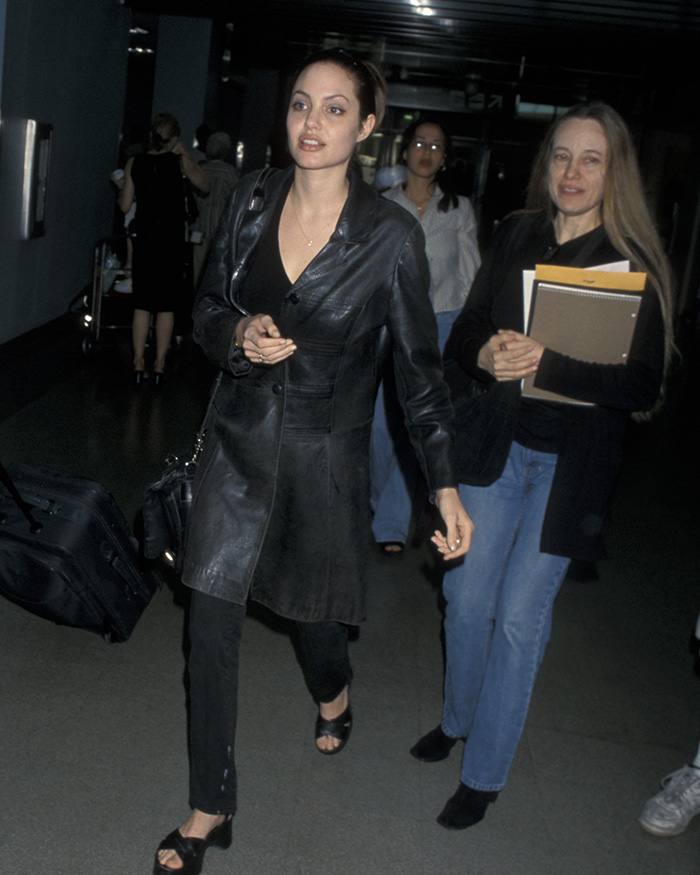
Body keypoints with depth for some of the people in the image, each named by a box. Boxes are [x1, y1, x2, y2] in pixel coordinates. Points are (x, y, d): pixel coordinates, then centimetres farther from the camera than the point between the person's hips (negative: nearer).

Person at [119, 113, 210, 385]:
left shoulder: (135, 163, -2)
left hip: (144, 239, 2)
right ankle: (159, 365, 6)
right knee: (166, 306, 4)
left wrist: (120, 186, 22)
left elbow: (125, 206, 2)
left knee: (142, 304, 8)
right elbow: (205, 186, 6)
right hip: (172, 240, -2)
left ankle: (139, 363, 7)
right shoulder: (179, 161, -7)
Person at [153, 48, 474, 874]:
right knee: (210, 624, 2)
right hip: (239, 439, 3)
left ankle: (333, 692, 56)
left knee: (311, 605, 16)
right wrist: (240, 336, -16)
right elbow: (207, 307, 8)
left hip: (324, 451, -2)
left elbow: (419, 365, -7)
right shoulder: (252, 197, -2)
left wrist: (446, 486, -10)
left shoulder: (390, 234, -12)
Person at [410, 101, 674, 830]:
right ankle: (457, 718, 38)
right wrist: (484, 356, -14)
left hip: (571, 461, -3)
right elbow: (464, 333, 9)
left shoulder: (635, 264, -9)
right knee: (466, 594, 10)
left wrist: (549, 364, -27)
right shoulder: (513, 237, 3)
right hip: (493, 444, 4)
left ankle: (484, 773, 19)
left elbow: (644, 385, -15)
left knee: (520, 616, 2)